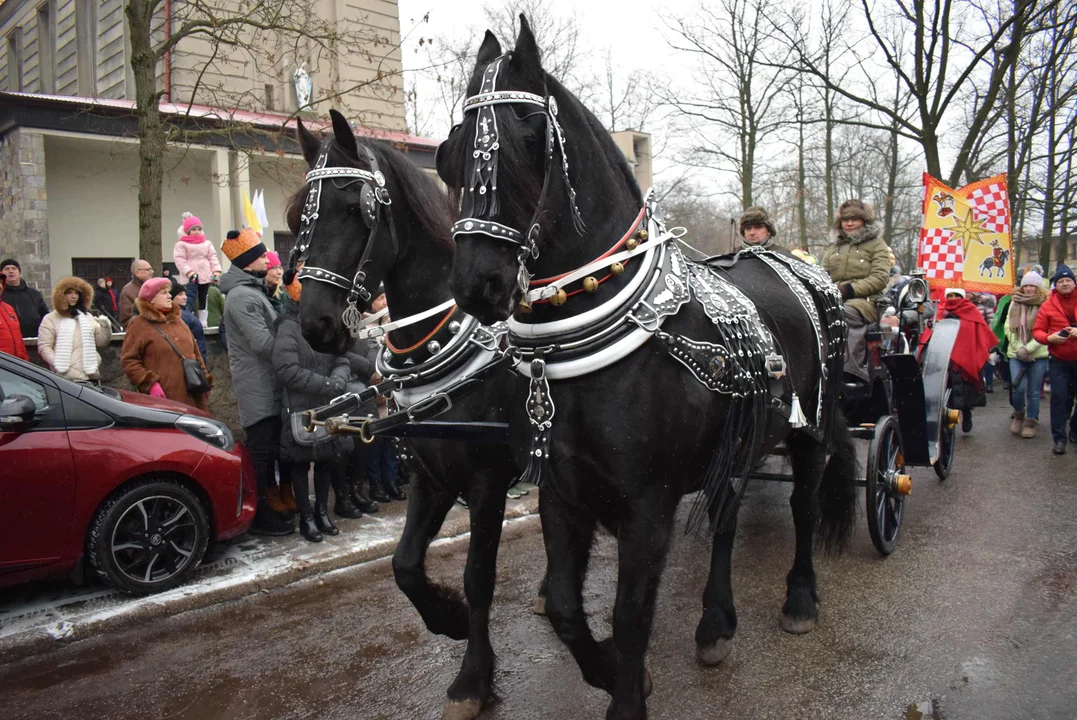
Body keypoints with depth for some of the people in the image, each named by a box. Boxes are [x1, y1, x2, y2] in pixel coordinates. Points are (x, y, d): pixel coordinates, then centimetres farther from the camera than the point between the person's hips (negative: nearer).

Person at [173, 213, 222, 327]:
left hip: (205, 277, 5)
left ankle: (203, 322, 18)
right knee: (189, 300, -13)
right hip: (191, 278, -5)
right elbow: (180, 261, -8)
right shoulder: (181, 244, 0)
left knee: (203, 300, 11)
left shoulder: (207, 243, 14)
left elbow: (213, 258, 9)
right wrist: (190, 273, -20)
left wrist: (216, 271, -5)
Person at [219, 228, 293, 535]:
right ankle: (261, 517, 3)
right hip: (258, 387, -10)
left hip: (266, 386, 10)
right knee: (261, 451, -5)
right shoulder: (242, 296, -15)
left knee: (268, 451, 17)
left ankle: (268, 507, 28)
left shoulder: (253, 291, 18)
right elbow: (263, 343, -22)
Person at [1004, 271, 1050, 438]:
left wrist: (1028, 348, -15)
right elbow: (1008, 327, 4)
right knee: (1018, 387, -10)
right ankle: (1018, 414, 16)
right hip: (1016, 353, 2)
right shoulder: (1014, 303, 7)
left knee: (1034, 391, 4)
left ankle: (1031, 422, 19)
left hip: (1038, 355, -2)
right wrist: (1019, 348, -7)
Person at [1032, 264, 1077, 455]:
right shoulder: (1048, 306, 0)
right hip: (1059, 360, -1)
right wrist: (1049, 338, -18)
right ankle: (1059, 438, 3)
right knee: (1059, 397, -5)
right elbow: (1037, 331, 1)